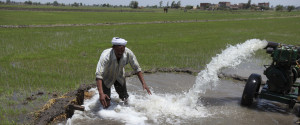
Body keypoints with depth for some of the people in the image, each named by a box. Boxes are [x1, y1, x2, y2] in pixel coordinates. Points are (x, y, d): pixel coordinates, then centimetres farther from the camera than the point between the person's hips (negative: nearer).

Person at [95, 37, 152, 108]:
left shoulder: (128, 53, -29)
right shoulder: (106, 56, -39)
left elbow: (137, 68, -14)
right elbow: (98, 74, -44)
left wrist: (143, 83, -21)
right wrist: (101, 93, -54)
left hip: (119, 76, 3)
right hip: (106, 78, -3)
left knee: (125, 99, 7)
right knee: (106, 104, -7)